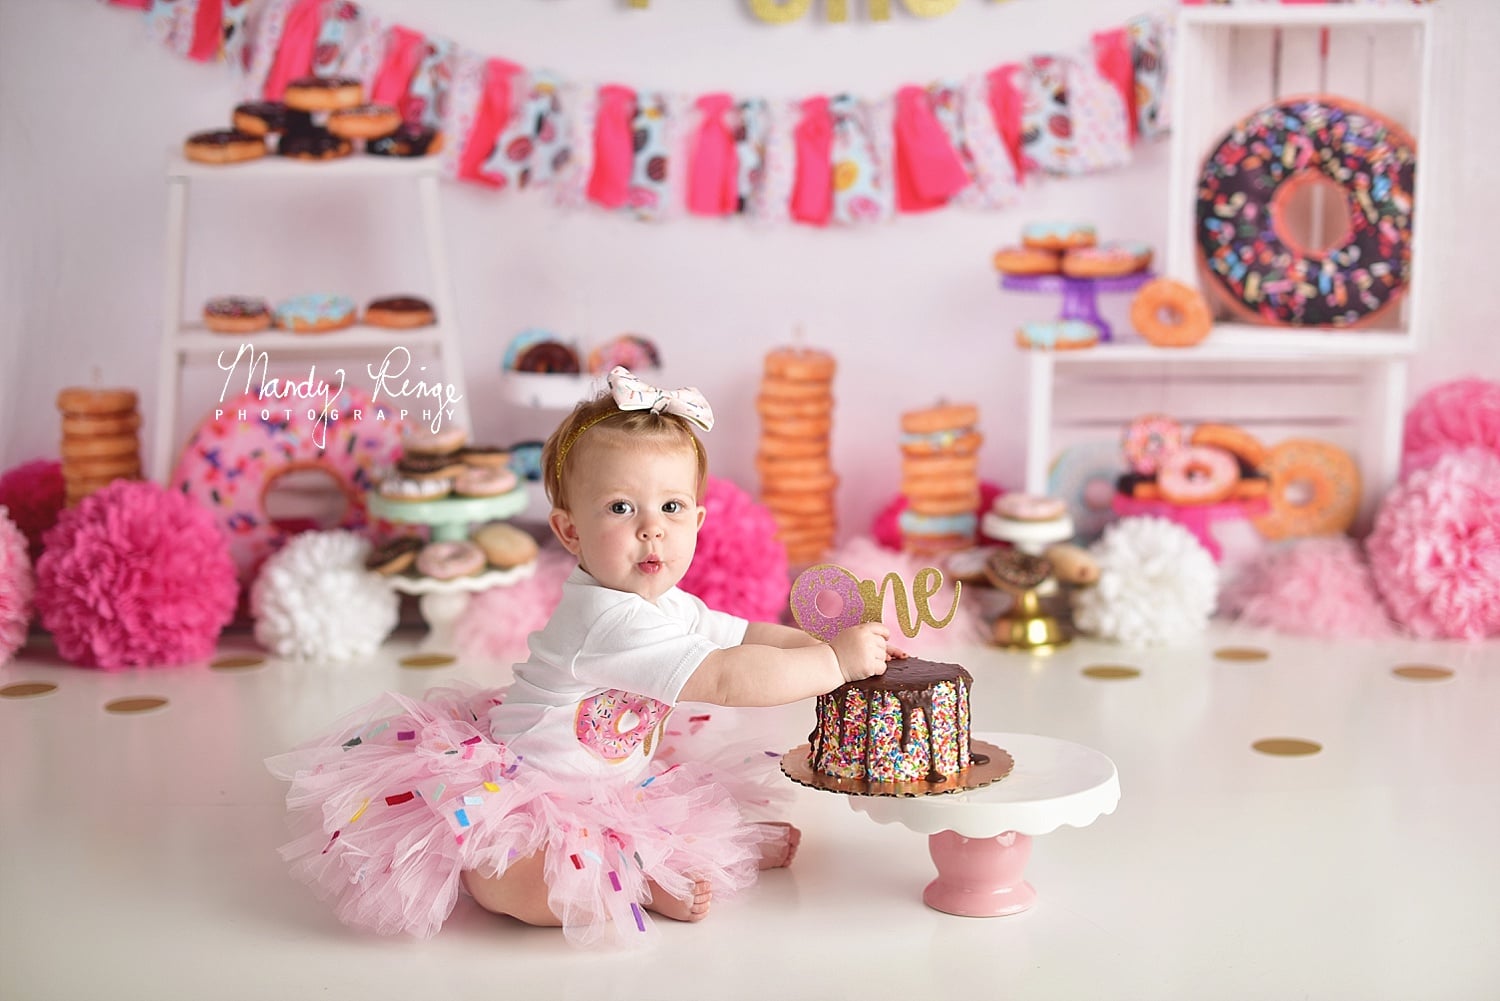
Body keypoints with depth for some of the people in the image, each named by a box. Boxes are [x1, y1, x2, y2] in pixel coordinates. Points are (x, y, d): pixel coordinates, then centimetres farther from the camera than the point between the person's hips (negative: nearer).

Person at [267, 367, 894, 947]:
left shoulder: (671, 608, 1)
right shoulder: (607, 619, -32)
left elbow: (747, 636, 12)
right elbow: (726, 682, -37)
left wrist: (836, 642, -3)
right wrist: (836, 663, -31)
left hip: (602, 788, 10)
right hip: (518, 794, -10)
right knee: (506, 882, -36)